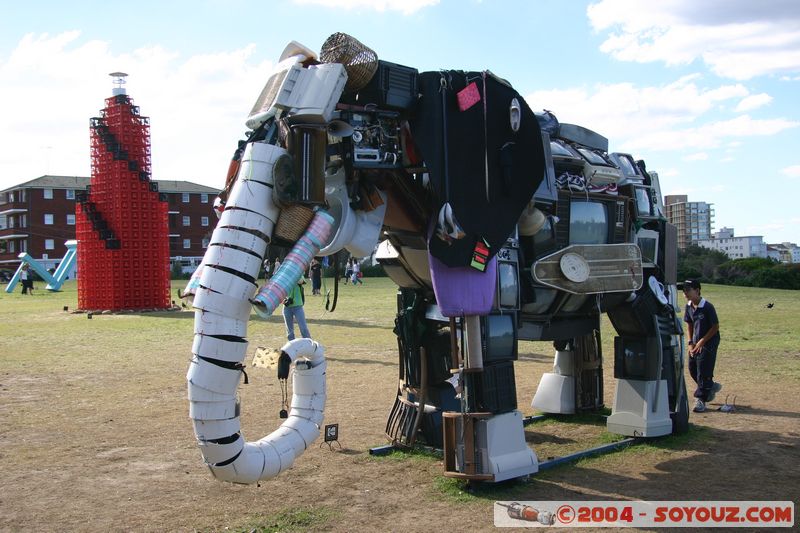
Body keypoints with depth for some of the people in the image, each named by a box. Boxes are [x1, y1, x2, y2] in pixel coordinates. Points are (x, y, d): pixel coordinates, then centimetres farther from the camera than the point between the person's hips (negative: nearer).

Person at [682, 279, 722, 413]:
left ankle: (701, 400, 0)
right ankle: (711, 387, 34)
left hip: (709, 343, -7)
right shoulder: (689, 306, 0)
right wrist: (691, 342, 5)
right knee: (692, 369, 11)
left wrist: (702, 342, -14)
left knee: (703, 371, -7)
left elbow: (715, 327, -15)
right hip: (696, 343, 7)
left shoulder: (707, 307, -20)